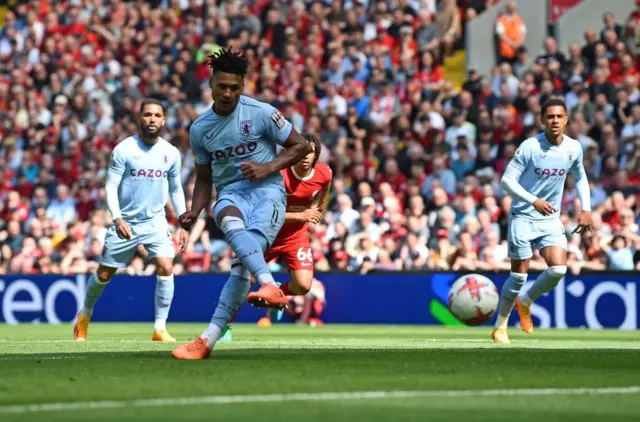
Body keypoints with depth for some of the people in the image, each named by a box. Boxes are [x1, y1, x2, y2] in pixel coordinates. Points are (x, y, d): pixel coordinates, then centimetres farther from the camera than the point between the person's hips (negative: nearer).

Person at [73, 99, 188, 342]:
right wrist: (117, 218, -24)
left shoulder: (171, 153, 0)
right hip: (125, 222, -2)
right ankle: (85, 314, 36)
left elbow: (176, 190, 12)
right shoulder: (123, 150, -10)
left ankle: (160, 329, -10)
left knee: (166, 268, -19)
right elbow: (110, 187, -10)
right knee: (104, 274, 8)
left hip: (156, 222, 2)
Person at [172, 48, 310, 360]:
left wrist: (269, 167, -11)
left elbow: (301, 146, 3)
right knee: (231, 223, -38)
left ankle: (208, 340, -33)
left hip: (267, 191, -2)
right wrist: (194, 212, 4)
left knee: (243, 262, -26)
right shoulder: (199, 129, 9)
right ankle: (269, 286, -55)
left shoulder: (261, 113, -4)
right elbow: (204, 177, 21)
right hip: (230, 193, 2)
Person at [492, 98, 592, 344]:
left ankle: (525, 302, 15)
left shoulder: (574, 148, -1)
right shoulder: (529, 147, -16)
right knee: (519, 275, -3)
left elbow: (580, 178, 18)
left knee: (558, 268, -13)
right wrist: (534, 201, -28)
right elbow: (507, 180, -16)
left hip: (551, 218, 4)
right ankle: (500, 326, 16)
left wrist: (585, 209, 6)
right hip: (523, 216, -4)